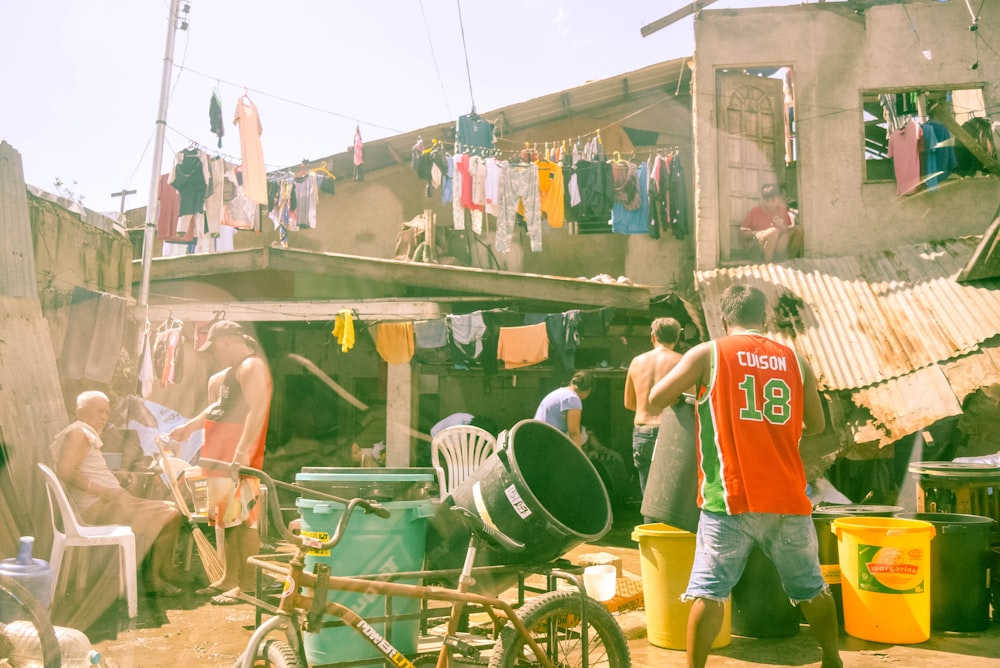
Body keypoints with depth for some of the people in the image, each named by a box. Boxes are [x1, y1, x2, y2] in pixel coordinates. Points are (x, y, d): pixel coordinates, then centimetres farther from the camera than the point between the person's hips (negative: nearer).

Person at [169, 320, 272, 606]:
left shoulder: (252, 367, -11)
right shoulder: (233, 370, 21)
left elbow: (257, 410, -24)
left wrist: (243, 451, -30)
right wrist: (189, 427, 38)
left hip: (239, 457, -10)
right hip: (223, 456, 10)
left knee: (242, 519, -9)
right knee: (227, 518, 14)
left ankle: (248, 584, -6)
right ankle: (229, 577, 23)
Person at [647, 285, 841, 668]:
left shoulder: (708, 353, 1)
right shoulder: (795, 360, 9)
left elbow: (655, 401, 2)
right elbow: (816, 424, 16)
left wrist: (676, 399, 24)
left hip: (731, 498, -3)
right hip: (787, 497, 4)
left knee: (709, 590, 2)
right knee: (810, 587, 20)